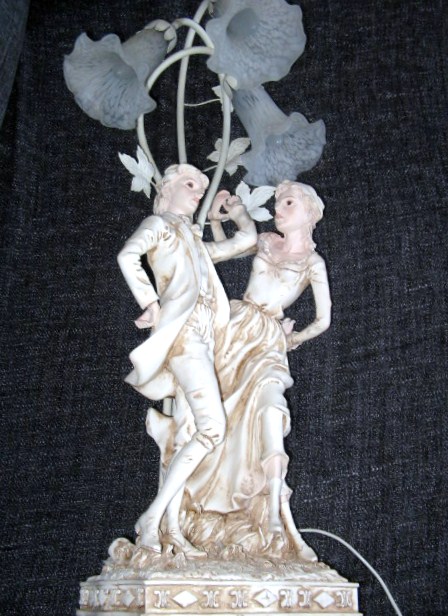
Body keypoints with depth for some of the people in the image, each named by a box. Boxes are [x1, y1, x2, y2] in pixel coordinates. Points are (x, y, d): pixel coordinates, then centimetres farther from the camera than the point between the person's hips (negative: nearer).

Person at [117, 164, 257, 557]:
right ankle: (152, 517, -16)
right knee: (212, 428, -18)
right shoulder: (159, 225, 7)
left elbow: (246, 239, 35)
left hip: (199, 342, 8)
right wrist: (150, 303, -14)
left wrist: (236, 211, 45)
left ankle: (170, 526, 0)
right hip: (182, 334, -8)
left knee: (188, 433, 1)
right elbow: (128, 255, -13)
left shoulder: (196, 244, 30)